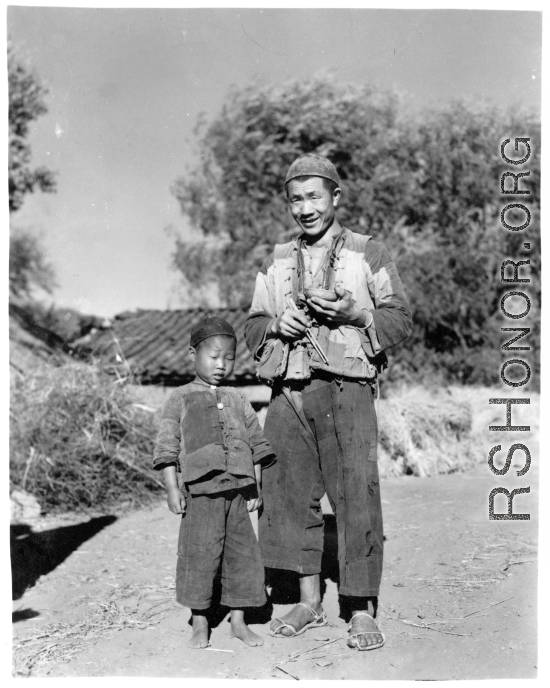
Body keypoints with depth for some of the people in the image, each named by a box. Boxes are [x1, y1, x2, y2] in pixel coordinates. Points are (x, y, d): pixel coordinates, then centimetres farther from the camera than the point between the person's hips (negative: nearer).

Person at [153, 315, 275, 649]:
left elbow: (257, 443, 16)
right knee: (199, 553, -2)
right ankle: (200, 624, 13)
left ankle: (239, 621, 20)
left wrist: (256, 486, 9)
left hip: (237, 491, 4)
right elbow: (168, 448, -1)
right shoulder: (181, 399, 3)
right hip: (200, 492, -4)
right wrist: (172, 489, -8)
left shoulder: (238, 401, 14)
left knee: (242, 553, 7)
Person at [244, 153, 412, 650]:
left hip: (345, 388, -4)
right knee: (291, 494, 6)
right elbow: (252, 328, 18)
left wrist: (356, 314, -13)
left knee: (356, 496, -6)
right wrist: (277, 324, -3)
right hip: (289, 391, 4)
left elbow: (400, 320, 3)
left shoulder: (368, 254, 7)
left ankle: (362, 611, 5)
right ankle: (309, 603, 20)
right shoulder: (276, 263, 18)